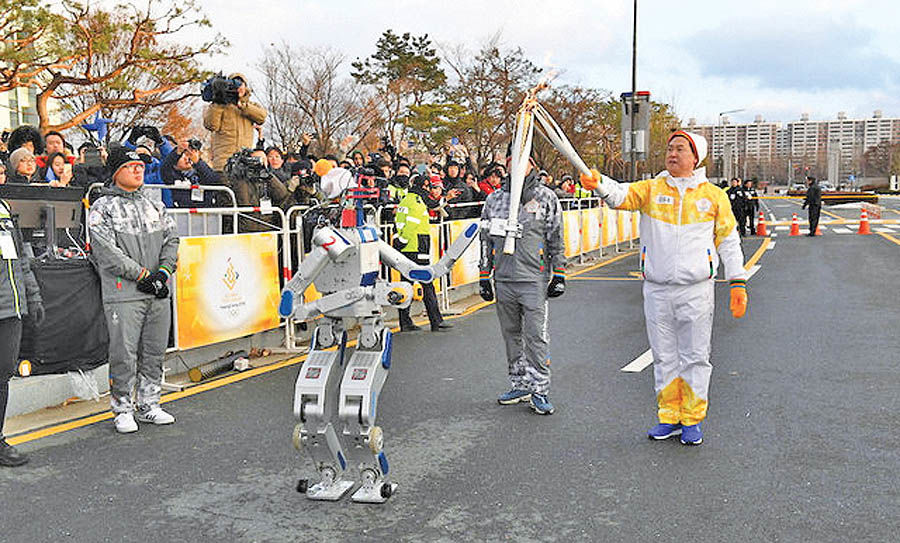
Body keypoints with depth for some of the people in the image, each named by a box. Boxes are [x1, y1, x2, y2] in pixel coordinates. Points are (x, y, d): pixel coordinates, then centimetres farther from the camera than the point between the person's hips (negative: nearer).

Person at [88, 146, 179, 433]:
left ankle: (149, 405, 23)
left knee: (154, 352, 11)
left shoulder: (155, 205, 17)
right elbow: (106, 251, -11)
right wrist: (142, 274, -14)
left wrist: (163, 271, -4)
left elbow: (171, 240, 13)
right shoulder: (102, 208, -1)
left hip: (158, 293, 5)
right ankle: (122, 409, 12)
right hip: (123, 294, -5)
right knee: (124, 354, -3)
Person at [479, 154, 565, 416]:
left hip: (534, 279, -4)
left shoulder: (546, 198, 3)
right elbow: (486, 239, 14)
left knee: (536, 335, -5)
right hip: (503, 279, 4)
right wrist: (484, 277, 11)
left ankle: (539, 389, 5)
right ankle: (520, 385, 24)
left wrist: (559, 276, -1)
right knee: (511, 334, 11)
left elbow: (556, 239, 4)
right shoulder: (495, 199, 11)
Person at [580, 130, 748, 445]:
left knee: (695, 357, 6)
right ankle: (669, 418, 25)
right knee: (664, 357, 11)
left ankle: (692, 420, 21)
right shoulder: (651, 189, 5)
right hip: (656, 290, 1)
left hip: (696, 291, -1)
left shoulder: (714, 195, 5)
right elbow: (621, 195, -14)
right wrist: (598, 184, -36)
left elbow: (728, 241, 8)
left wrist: (738, 283, 2)